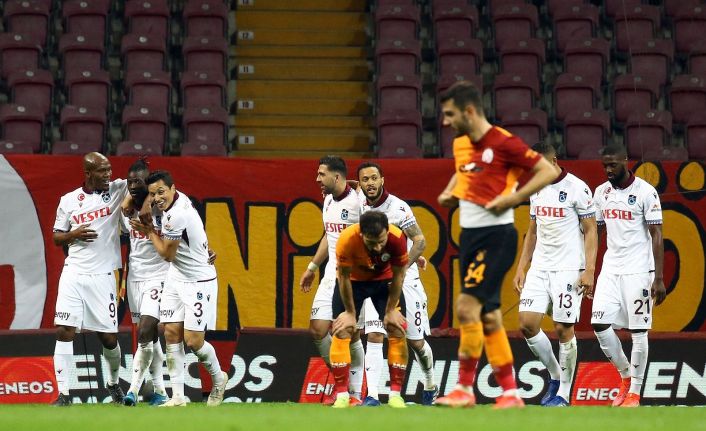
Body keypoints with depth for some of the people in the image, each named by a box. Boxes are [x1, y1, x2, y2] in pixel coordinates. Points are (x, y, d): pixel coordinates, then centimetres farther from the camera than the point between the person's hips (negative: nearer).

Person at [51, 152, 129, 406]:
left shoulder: (117, 190, 3)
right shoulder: (68, 201, 6)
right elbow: (57, 237, 12)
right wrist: (74, 235, -7)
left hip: (102, 277, 0)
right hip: (74, 274, 0)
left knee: (109, 338, 5)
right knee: (64, 332, -10)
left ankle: (113, 382, 32)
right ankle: (63, 394, -6)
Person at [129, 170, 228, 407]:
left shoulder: (177, 215, -27)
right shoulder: (178, 199, 0)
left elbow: (167, 254, -13)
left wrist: (149, 231, 0)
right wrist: (148, 223, 0)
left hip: (199, 281, -9)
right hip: (176, 278, 9)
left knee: (193, 340, -7)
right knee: (171, 333, 0)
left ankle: (218, 379, 22)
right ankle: (177, 396, 1)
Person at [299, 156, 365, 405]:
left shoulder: (357, 202, -14)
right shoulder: (328, 200, 12)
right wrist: (312, 267, 28)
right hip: (331, 275, 8)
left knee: (350, 335, -5)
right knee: (317, 330, 1)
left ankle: (355, 391, 8)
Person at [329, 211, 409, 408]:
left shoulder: (397, 238, -33)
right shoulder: (347, 240, -37)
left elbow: (398, 275, -16)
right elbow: (344, 278, -21)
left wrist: (391, 310, -10)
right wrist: (350, 313, -13)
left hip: (385, 279, 1)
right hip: (353, 280, -1)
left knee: (398, 331, -9)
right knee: (342, 331, -12)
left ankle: (395, 394, -2)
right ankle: (341, 395, -8)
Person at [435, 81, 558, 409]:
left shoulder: (503, 143, -14)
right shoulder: (460, 144, 10)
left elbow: (548, 172, -13)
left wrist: (511, 199, -19)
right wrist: (449, 193, 11)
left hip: (495, 234, -8)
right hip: (470, 233, 8)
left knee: (467, 306, -14)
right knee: (488, 317, 8)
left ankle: (464, 388, -7)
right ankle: (510, 393, 13)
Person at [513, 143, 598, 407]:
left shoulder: (576, 188, -9)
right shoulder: (536, 189, 12)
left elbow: (590, 231, -9)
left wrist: (589, 271, -16)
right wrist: (521, 268, 14)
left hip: (568, 268, -6)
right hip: (539, 267, 6)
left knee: (563, 329, -4)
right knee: (527, 323, -4)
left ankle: (563, 392, 7)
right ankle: (555, 375, 15)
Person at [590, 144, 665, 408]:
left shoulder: (645, 192, -9)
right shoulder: (601, 192, 9)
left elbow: (656, 236, -9)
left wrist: (659, 279, -14)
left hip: (638, 270, -5)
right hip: (610, 268, 5)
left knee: (638, 331, -3)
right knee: (600, 324, -4)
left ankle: (634, 392, 6)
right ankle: (626, 376, 16)